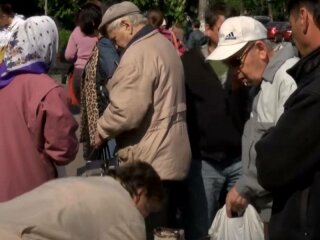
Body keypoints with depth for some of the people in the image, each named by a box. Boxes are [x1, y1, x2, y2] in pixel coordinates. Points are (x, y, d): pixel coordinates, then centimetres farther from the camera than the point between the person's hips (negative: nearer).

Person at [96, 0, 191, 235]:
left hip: (149, 161, -10)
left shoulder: (137, 53, -18)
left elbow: (126, 111, -25)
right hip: (171, 155, 10)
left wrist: (102, 130, -6)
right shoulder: (165, 44, 14)